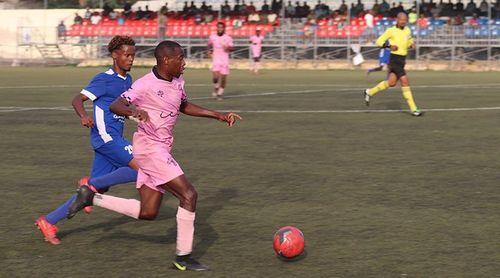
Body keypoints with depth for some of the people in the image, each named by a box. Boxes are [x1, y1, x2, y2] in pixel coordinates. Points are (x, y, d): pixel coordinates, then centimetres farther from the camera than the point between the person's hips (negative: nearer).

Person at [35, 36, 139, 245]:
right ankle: (92, 183, -6)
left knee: (99, 189, 5)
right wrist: (84, 117, -33)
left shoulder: (127, 80, 16)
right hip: (105, 136, -9)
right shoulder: (104, 79, -9)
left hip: (114, 139, 9)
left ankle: (49, 222, 11)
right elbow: (77, 100, -13)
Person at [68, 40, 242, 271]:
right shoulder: (146, 84, -17)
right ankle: (183, 257, -5)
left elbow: (184, 106, 29)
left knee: (147, 212, 10)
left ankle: (92, 197, 20)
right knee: (189, 194, -13)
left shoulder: (177, 82, 10)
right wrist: (133, 110, -47)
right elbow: (115, 105, -25)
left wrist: (219, 115, 24)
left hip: (162, 150, 9)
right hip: (149, 147, -9)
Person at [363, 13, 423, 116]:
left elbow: (409, 41, 27)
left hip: (402, 60, 8)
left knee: (391, 83, 9)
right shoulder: (391, 31, -8)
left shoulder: (407, 30, 10)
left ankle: (369, 92, 27)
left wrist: (411, 45, 3)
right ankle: (413, 109, -11)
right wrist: (390, 46, -20)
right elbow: (379, 41, -5)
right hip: (394, 59, -8)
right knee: (404, 81, -14)